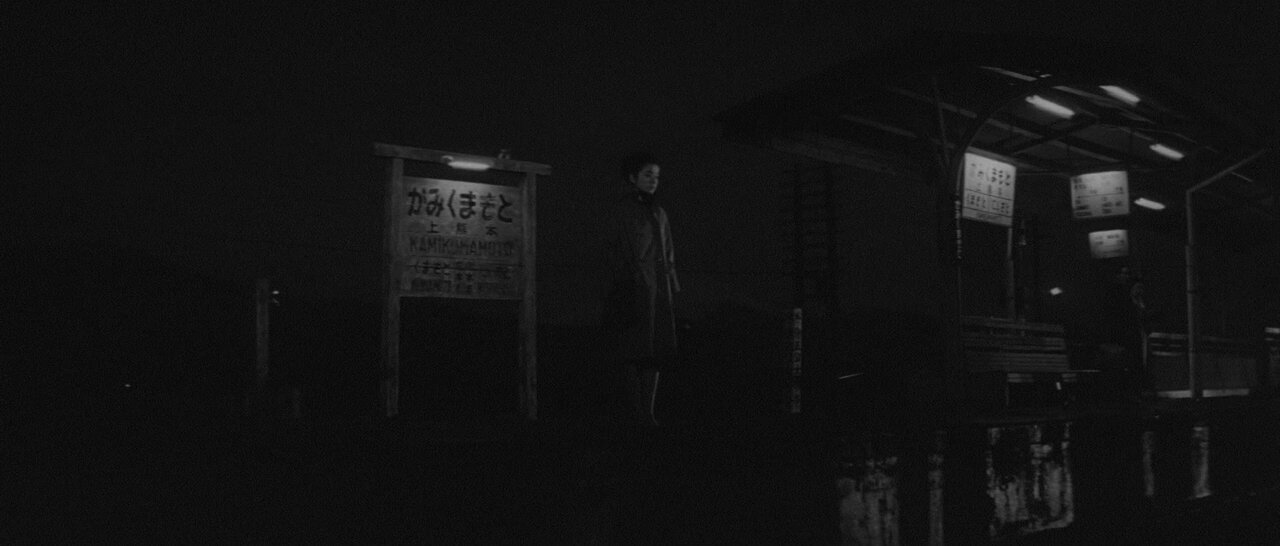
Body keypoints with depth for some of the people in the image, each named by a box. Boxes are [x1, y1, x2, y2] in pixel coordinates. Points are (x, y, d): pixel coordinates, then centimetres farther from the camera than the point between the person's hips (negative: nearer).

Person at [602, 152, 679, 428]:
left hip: (659, 290, 6)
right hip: (634, 289, -6)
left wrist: (672, 289, 12)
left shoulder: (658, 213, 18)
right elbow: (613, 252, -6)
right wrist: (624, 288, -14)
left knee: (657, 353, 3)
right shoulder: (621, 210, -1)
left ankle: (648, 412, 7)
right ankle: (637, 414, 0)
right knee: (635, 353, -5)